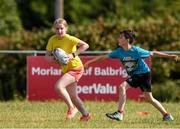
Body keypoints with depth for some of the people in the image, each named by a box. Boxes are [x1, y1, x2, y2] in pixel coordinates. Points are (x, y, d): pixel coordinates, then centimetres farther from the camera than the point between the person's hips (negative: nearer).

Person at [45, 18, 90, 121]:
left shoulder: (69, 39, -20)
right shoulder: (52, 40, -2)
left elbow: (85, 45, -29)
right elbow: (47, 56, 2)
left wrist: (73, 55, -34)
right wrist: (54, 59, -19)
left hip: (75, 68, -8)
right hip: (66, 70, 8)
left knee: (58, 86, -26)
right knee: (72, 96, 16)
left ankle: (72, 108, -11)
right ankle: (85, 114, 33)